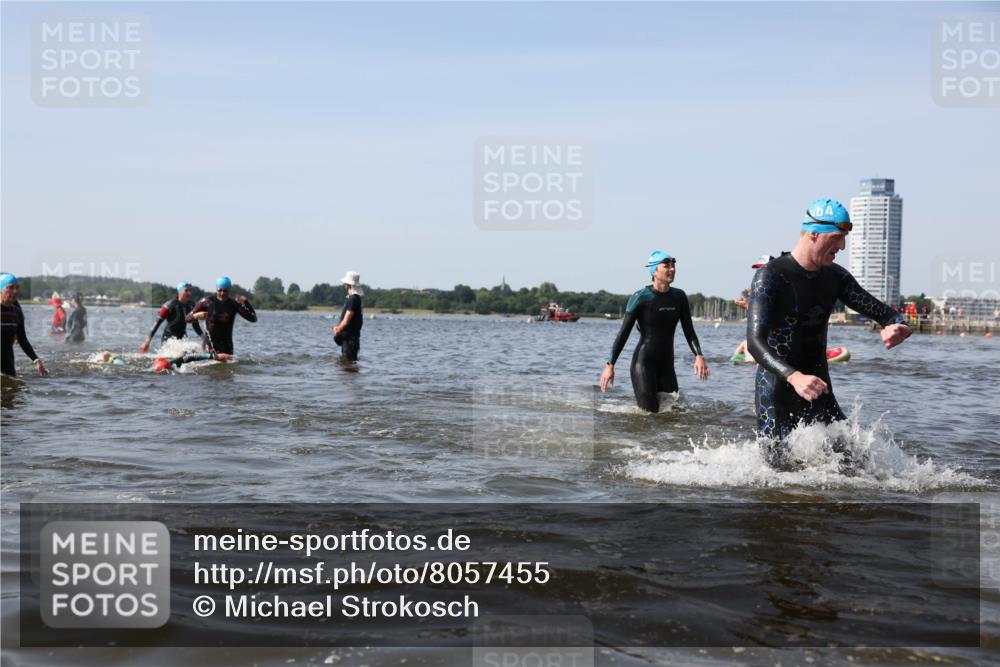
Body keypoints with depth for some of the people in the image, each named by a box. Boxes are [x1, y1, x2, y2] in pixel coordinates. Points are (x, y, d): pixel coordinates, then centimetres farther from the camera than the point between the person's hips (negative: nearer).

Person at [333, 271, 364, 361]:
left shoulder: (353, 299, -18)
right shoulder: (350, 298, 14)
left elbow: (346, 321, -21)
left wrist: (337, 331, -7)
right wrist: (338, 327, 6)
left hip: (350, 337, -10)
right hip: (347, 336, 10)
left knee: (349, 361, -8)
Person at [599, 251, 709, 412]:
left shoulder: (679, 297, 6)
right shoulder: (640, 298, -10)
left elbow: (689, 331, 8)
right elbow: (623, 333, -8)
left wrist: (699, 356, -9)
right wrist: (610, 365, -12)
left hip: (667, 364, 6)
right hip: (644, 363, -6)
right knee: (650, 412, -10)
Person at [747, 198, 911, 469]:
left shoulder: (836, 277, 6)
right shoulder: (770, 276, -15)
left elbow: (877, 309, 7)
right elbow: (754, 342, -25)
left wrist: (897, 327, -20)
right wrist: (794, 377, -42)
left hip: (819, 394, 6)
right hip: (776, 396, -6)